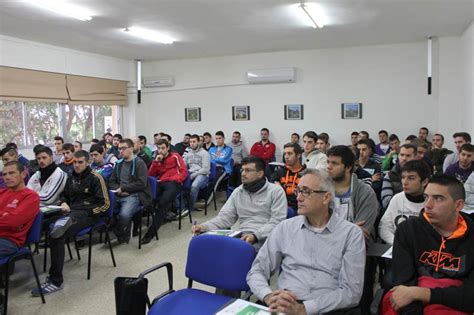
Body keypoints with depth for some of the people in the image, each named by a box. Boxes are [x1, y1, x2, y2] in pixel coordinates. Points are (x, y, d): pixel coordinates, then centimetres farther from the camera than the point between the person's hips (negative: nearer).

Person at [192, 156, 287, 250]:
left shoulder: (276, 191, 1)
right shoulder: (237, 192, 16)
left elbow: (277, 222, -7)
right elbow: (225, 217, 12)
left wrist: (256, 235, -21)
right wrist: (205, 227, -6)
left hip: (264, 239, -5)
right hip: (241, 237, 5)